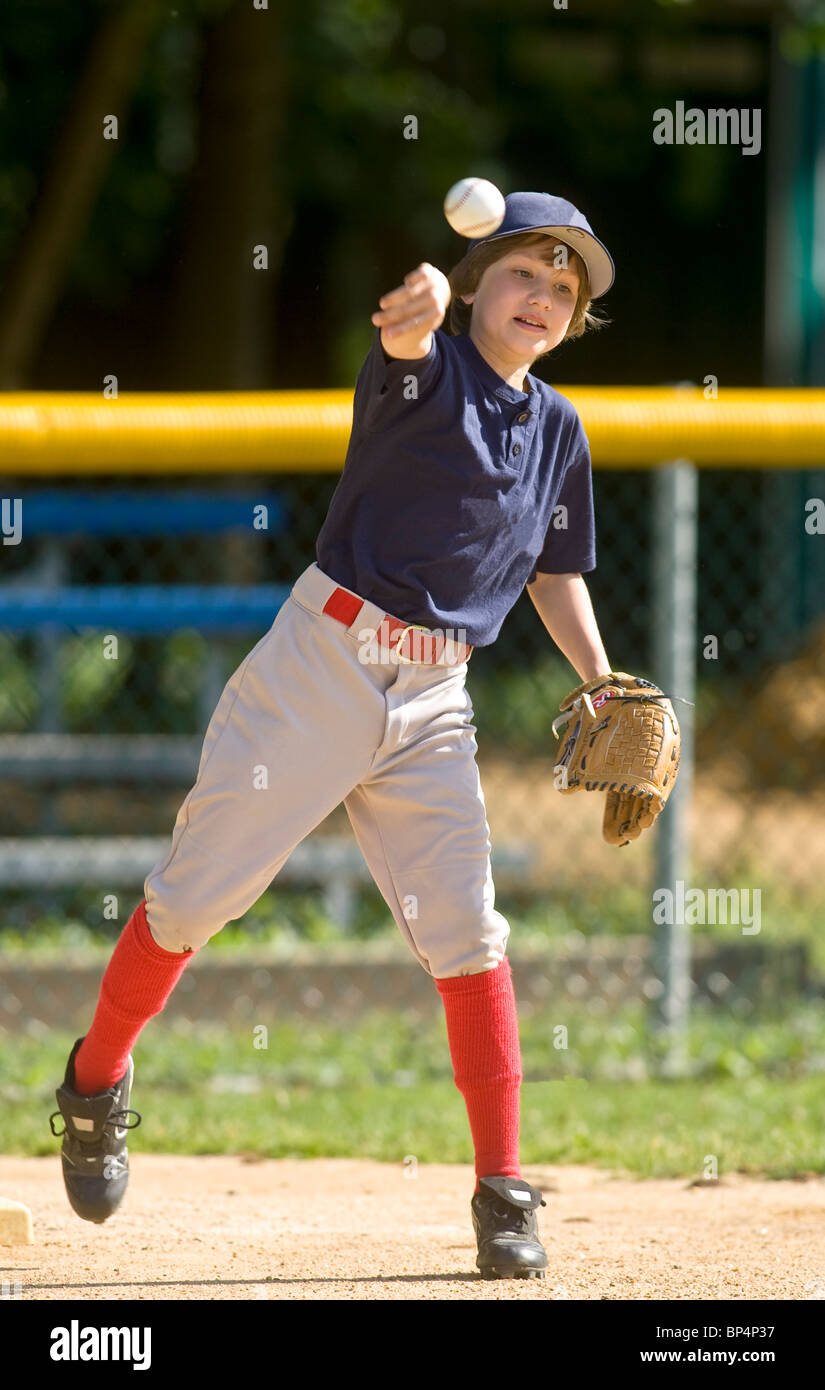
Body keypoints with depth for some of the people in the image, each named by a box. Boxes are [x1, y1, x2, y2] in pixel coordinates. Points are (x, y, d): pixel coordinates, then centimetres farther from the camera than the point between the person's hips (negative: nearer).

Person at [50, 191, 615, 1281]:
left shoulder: (558, 430, 11)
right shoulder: (429, 366, -5)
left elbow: (556, 573, 23)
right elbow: (407, 336, -30)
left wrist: (604, 688, 8)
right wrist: (423, 307, -55)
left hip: (432, 701, 4)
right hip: (322, 661, -4)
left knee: (466, 933, -4)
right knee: (196, 894, -2)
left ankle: (503, 1193, 0)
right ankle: (97, 1085, 22)